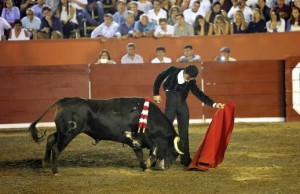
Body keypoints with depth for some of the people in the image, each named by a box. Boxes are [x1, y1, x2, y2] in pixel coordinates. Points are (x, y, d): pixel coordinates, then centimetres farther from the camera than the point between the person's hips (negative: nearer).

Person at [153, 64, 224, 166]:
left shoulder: (191, 82, -2)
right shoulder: (173, 71, -7)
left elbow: (199, 94, -2)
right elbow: (159, 78, 6)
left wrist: (214, 104, -11)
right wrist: (156, 94, 8)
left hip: (182, 104, 3)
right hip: (171, 102, -3)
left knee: (184, 132, 7)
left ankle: (185, 159, 17)